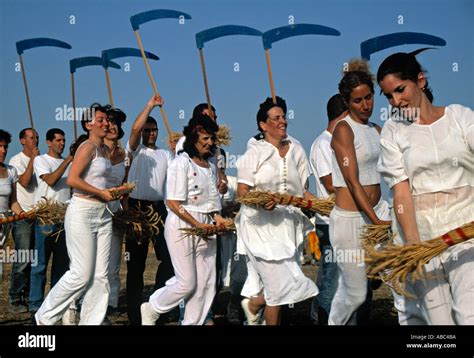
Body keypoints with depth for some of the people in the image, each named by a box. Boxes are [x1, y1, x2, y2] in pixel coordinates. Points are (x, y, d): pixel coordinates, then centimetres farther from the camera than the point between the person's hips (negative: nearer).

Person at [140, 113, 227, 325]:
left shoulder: (210, 166, 13)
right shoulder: (182, 163, -9)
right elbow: (173, 203, -14)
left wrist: (217, 217, 2)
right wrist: (197, 225, -18)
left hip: (204, 226, 7)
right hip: (182, 225, -7)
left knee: (206, 283, 4)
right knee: (187, 282, -4)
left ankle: (192, 323, 16)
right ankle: (151, 310, 19)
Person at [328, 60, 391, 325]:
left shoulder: (377, 131, 11)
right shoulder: (344, 129, -11)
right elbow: (352, 181, -18)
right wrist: (376, 221, -22)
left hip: (378, 209, 7)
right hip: (350, 218, -6)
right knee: (356, 295, 3)